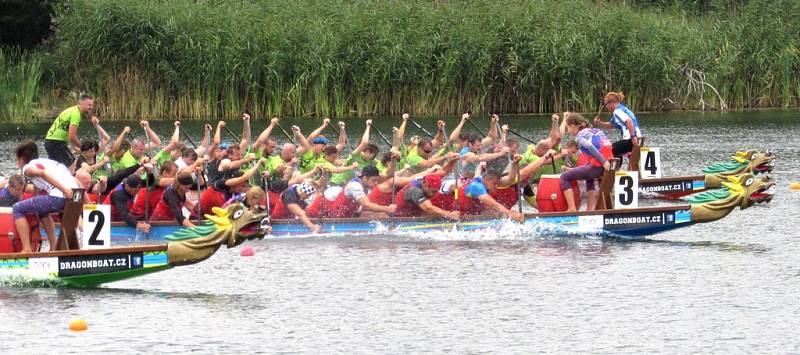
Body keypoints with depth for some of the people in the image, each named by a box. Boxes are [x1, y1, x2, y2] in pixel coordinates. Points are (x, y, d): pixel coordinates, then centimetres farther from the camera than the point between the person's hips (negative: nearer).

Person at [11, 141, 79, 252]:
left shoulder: (28, 168, 10)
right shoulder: (48, 161, 33)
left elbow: (42, 173, -14)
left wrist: (64, 190, -23)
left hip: (58, 197, -8)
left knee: (17, 209, 6)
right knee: (42, 211, 36)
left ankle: (27, 249, -2)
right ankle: (53, 248, 32)